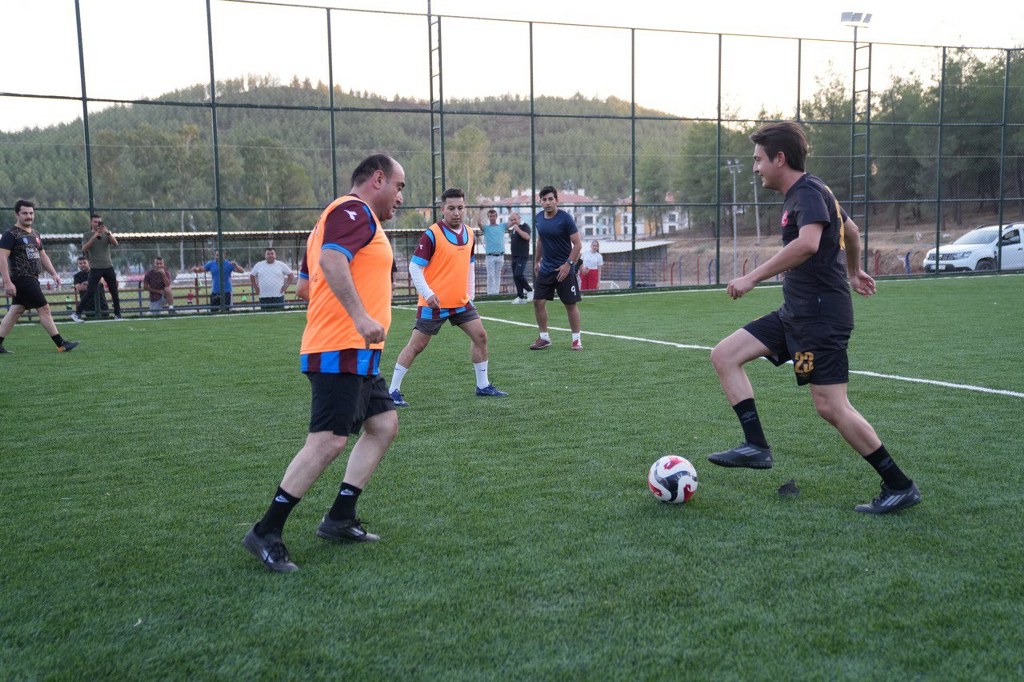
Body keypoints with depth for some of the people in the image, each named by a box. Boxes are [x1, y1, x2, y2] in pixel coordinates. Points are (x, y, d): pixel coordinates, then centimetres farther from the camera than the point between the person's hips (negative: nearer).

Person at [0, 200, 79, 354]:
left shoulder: (35, 234, 16)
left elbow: (42, 256, 24)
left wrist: (54, 273, 15)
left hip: (32, 279, 8)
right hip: (22, 278, -8)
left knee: (15, 311, 10)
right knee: (44, 308, -8)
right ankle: (61, 344, -5)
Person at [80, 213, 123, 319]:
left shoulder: (106, 233, 12)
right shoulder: (87, 235, 7)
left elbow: (115, 243, -5)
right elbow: (84, 249, -8)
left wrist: (108, 232, -19)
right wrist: (94, 236, -15)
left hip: (108, 266, 3)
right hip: (95, 267, -3)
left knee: (114, 291, 4)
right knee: (90, 292, -8)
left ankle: (117, 313, 12)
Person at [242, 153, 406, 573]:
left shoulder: (346, 215, 23)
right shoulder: (355, 210, -8)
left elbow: (307, 280, 24)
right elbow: (332, 260, -26)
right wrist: (361, 317, -32)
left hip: (356, 355, 11)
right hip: (342, 351, -11)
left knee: (384, 424, 13)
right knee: (328, 441, -12)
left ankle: (340, 519, 15)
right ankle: (266, 533, -4)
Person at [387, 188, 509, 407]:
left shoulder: (469, 233, 8)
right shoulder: (432, 234, -13)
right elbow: (414, 267, -13)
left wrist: (470, 294, 16)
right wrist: (428, 294, -22)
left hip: (461, 301, 6)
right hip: (434, 303, -6)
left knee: (480, 336, 5)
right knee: (416, 345, -3)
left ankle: (483, 385, 19)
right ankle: (393, 391, 6)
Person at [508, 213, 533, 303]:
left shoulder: (524, 226, -5)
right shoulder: (512, 229, 19)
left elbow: (527, 236, -21)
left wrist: (517, 229, -22)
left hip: (522, 256, -8)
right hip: (514, 256, 8)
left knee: (518, 274, -20)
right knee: (515, 277, 4)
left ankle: (529, 290, 0)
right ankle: (521, 297, 8)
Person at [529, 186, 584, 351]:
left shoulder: (565, 218, -13)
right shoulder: (539, 218, 4)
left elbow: (578, 244, -13)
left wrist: (568, 264, -18)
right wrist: (536, 261, 20)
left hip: (564, 269, -5)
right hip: (545, 268, 6)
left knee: (571, 304, 0)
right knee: (538, 302, 1)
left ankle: (576, 339, 11)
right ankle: (544, 338, 14)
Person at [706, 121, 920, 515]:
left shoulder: (808, 192, -13)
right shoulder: (804, 194, 17)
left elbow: (808, 243, -33)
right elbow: (850, 230, 32)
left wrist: (752, 278, -30)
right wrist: (853, 271, 48)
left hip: (821, 315, -10)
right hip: (796, 312, 10)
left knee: (830, 406, -10)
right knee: (724, 356, 4)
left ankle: (900, 488, 3)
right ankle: (756, 446, 1)